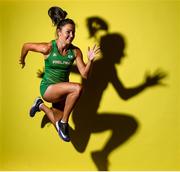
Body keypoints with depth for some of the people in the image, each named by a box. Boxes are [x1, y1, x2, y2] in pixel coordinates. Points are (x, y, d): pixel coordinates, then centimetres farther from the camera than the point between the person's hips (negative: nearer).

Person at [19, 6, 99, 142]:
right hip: (47, 88, -5)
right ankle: (63, 122, -16)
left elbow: (85, 74, -9)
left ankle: (41, 106, 46)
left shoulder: (75, 52, -9)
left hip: (62, 91, 5)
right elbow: (26, 46, -2)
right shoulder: (48, 48, -18)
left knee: (60, 126, 19)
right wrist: (22, 60, 15)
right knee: (77, 88, -34)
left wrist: (90, 60, -26)